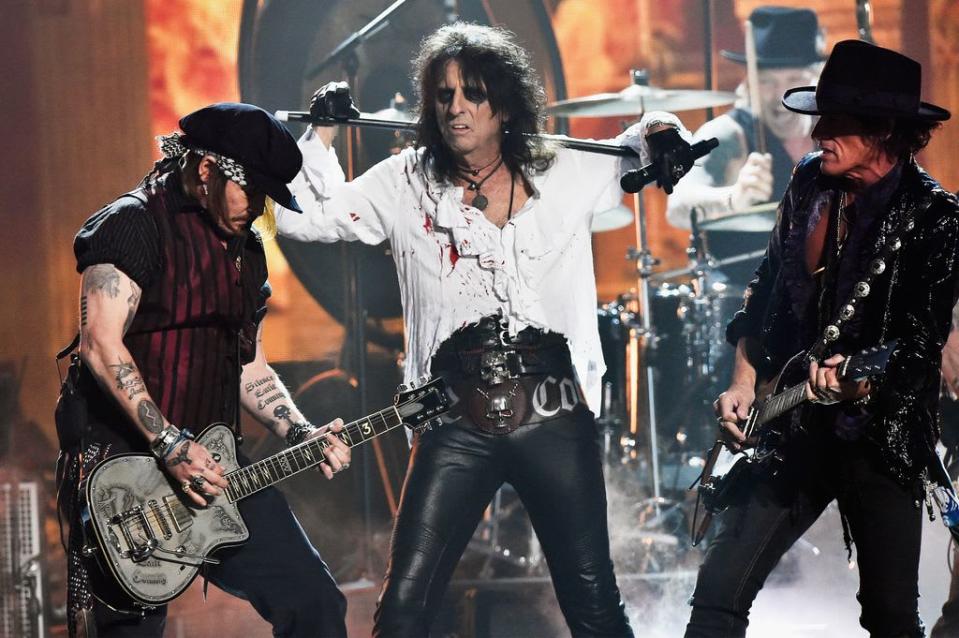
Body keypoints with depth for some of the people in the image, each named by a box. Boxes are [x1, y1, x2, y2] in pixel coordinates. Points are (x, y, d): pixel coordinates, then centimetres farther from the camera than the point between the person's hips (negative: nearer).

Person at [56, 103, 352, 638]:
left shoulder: (247, 250, 17)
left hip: (210, 465, 8)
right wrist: (170, 446, -24)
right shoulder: (135, 224, -9)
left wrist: (302, 435, 4)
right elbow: (102, 344, -19)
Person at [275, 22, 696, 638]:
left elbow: (639, 152, 22)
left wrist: (660, 131, 0)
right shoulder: (406, 184, 5)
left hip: (554, 419, 0)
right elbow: (303, 217, 7)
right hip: (456, 425, 0)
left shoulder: (564, 175, 6)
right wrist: (323, 130, 0)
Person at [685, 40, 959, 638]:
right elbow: (767, 291, 15)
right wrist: (745, 383, 6)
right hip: (794, 429, 4)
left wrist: (858, 385, -36)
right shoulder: (810, 183, 3)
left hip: (881, 437, -4)